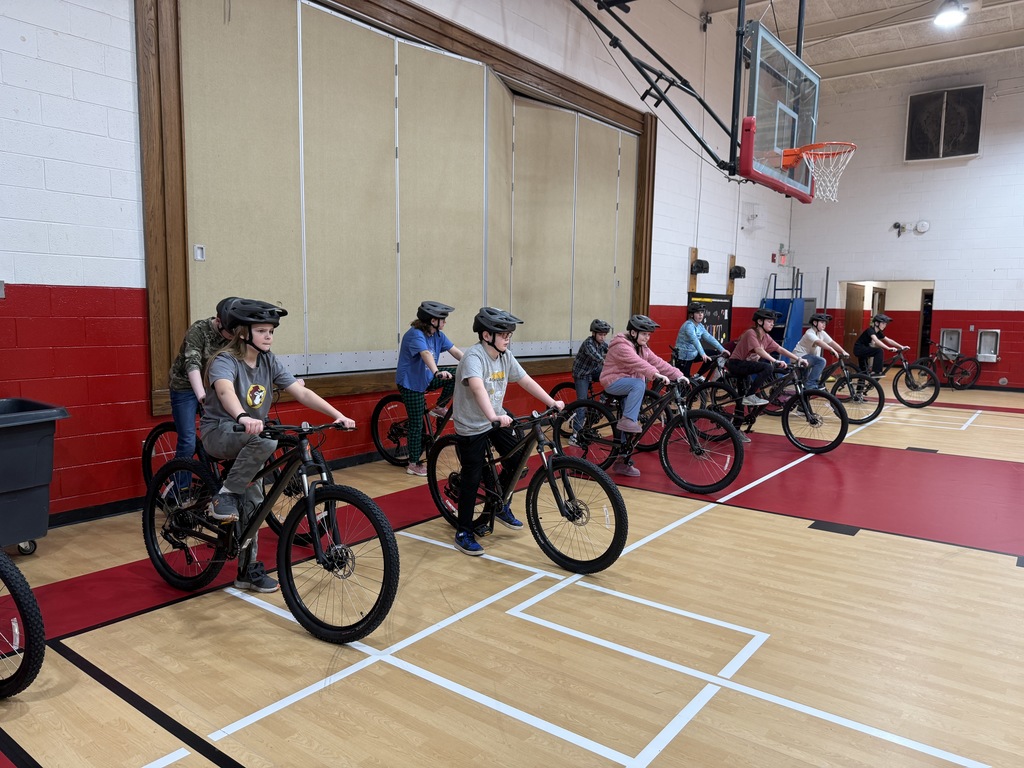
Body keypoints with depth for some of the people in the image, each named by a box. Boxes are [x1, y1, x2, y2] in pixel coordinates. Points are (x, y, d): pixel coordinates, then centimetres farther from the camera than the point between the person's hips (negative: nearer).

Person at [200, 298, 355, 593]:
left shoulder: (269, 362, -3)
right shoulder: (225, 361, -21)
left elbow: (302, 392, -10)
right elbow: (225, 390, -43)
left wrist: (337, 415, -23)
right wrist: (243, 417, -64)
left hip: (250, 440, 6)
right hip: (219, 434, -6)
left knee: (253, 503, 4)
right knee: (265, 440, -36)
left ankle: (248, 570, 19)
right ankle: (225, 497, -18)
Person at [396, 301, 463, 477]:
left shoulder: (438, 335, -1)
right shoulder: (415, 334, -26)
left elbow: (455, 351, -6)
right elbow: (426, 354, -44)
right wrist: (437, 372, -60)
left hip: (426, 379, 7)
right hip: (410, 383, -7)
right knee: (417, 423, -4)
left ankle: (439, 408, 8)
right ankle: (414, 464, 8)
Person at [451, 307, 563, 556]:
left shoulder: (505, 357, -1)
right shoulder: (474, 356, -25)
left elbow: (526, 381, 3)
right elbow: (477, 387, -42)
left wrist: (552, 402, -5)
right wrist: (493, 417, -55)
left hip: (497, 420, 7)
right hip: (471, 426, -7)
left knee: (516, 462, 3)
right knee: (472, 479, -3)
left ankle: (501, 507, 28)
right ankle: (463, 533, 12)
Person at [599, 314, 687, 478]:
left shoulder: (642, 348, 9)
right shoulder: (621, 346, -18)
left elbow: (657, 362, -1)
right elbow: (638, 363, -34)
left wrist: (678, 375, -13)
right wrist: (656, 375, -47)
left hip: (629, 386, 9)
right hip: (613, 382, -9)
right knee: (638, 384, -35)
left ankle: (623, 461, 14)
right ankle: (627, 420, -29)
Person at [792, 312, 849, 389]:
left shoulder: (822, 333, 3)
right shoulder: (809, 333, -21)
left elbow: (832, 343, -4)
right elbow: (819, 342, -37)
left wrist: (843, 352, -15)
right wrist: (832, 350, -49)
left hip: (808, 356, 10)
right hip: (800, 356, -10)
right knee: (821, 361, -27)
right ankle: (811, 384, -25)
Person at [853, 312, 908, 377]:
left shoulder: (878, 333, 7)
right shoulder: (870, 330, -20)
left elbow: (889, 340, 8)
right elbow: (876, 341, -37)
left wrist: (902, 347, -1)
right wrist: (889, 348, -46)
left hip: (863, 350, 10)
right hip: (859, 349, -10)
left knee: (864, 371, 18)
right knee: (879, 351, -23)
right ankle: (876, 372, -22)